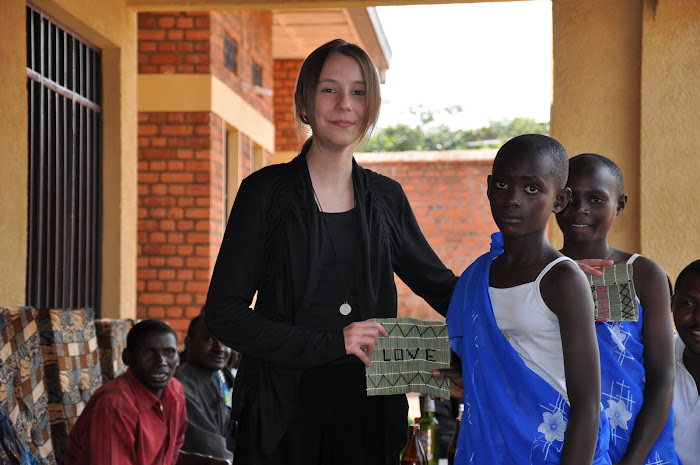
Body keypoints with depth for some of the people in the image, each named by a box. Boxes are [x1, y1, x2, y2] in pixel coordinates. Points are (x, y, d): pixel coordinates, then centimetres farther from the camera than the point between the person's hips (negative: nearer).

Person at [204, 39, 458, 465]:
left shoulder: (385, 198, 9)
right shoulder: (266, 192, -2)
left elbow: (438, 285, 19)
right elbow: (224, 314, -6)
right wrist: (329, 342, -15)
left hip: (369, 414, 3)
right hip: (285, 414, -3)